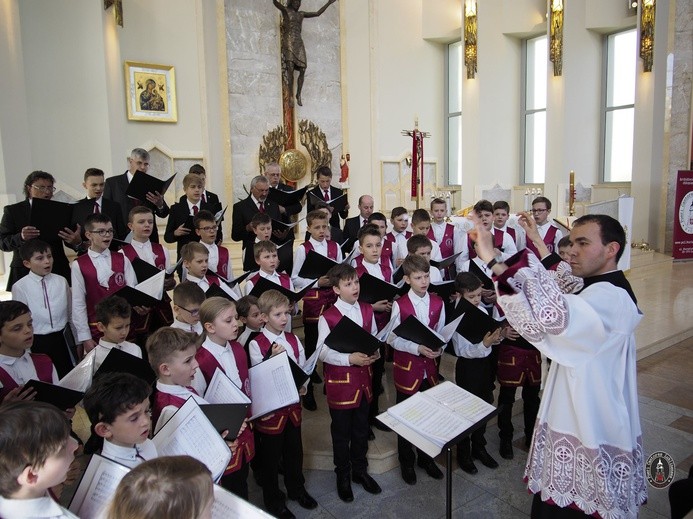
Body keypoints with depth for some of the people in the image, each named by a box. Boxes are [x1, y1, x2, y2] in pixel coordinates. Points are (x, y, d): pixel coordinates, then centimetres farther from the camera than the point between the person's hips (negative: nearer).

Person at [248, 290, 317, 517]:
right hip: (270, 407, -5)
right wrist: (273, 357, -31)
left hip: (292, 403, 5)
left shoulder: (293, 340, 1)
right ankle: (273, 500, 33)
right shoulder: (256, 344, -15)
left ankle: (296, 489, 44)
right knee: (271, 456, 12)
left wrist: (303, 385, -11)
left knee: (294, 450, 20)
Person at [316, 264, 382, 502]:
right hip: (340, 381, -4)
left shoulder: (367, 310, 0)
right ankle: (343, 476, 35)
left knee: (361, 429, 20)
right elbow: (323, 353, -16)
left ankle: (360, 470, 42)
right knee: (341, 432, 13)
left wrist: (375, 353, -10)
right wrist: (350, 359, -27)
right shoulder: (327, 317, -16)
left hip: (364, 378, 5)